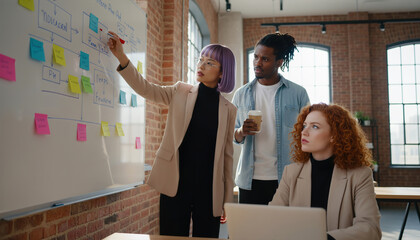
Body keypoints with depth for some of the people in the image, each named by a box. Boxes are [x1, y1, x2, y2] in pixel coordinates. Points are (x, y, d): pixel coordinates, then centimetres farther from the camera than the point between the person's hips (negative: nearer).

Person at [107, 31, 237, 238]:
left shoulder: (228, 109, 4)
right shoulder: (181, 92, 5)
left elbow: (227, 154, 5)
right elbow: (145, 89, -7)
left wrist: (228, 199, 5)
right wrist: (121, 57, -19)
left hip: (209, 190, 1)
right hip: (175, 184, 0)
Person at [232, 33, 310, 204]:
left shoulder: (298, 93, 0)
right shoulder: (241, 94, 7)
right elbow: (231, 135, 11)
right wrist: (241, 132, -12)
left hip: (287, 179, -1)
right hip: (250, 180, 2)